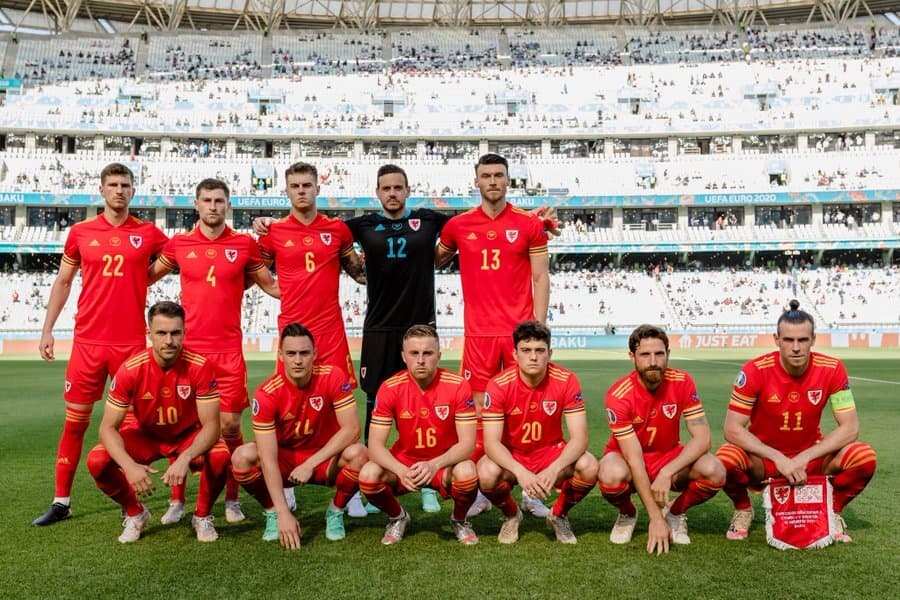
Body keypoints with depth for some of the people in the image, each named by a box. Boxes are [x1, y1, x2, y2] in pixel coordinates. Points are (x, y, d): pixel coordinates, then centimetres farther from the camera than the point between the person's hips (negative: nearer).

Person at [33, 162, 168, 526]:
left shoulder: (148, 233, 2)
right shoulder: (80, 232, 5)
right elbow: (63, 281, 12)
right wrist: (47, 329, 7)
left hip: (132, 342, -1)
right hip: (88, 341, 1)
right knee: (75, 420, 6)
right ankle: (61, 501, 18)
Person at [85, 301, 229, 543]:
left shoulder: (200, 366, -26)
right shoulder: (131, 369, -23)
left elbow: (211, 425, -26)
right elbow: (108, 427, -20)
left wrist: (185, 458, -45)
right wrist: (130, 466, -38)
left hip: (188, 435, -1)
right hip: (144, 434, 2)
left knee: (220, 457, -33)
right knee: (97, 461, -24)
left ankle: (202, 516, -1)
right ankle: (135, 513, 6)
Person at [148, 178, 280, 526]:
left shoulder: (245, 244, 3)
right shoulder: (179, 245, 5)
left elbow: (271, 286, 11)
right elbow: (145, 277, 18)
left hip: (229, 350, -1)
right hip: (188, 348, 1)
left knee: (230, 425, 2)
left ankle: (232, 499, 18)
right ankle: (177, 501, 20)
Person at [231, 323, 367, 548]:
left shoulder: (333, 377, -19)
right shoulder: (266, 394, -21)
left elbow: (351, 429, -22)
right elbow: (268, 459, -24)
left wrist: (310, 463, -25)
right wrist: (283, 512, -30)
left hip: (325, 460, 0)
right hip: (285, 460, 0)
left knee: (358, 454, -32)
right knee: (243, 457, -27)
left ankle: (335, 512, -3)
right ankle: (273, 513, 0)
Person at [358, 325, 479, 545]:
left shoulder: (457, 386, -17)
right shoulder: (390, 388, -13)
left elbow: (467, 443, -18)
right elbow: (375, 444, -15)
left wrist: (434, 464, -35)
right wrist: (402, 471, -34)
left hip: (445, 464, -1)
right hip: (404, 462, 2)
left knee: (467, 473, -34)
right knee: (368, 475, -27)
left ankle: (459, 520, 3)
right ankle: (397, 517, 8)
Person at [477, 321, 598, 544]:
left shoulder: (566, 381, -16)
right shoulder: (499, 385, -19)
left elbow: (579, 437, -20)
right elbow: (491, 442, -22)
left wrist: (554, 469, -37)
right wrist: (520, 472, -39)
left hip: (552, 453, 1)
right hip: (511, 457, -1)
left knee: (589, 467, -28)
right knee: (487, 473, -33)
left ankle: (559, 515, 5)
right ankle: (511, 515, 5)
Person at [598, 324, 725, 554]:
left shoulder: (682, 382, -15)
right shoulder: (618, 395, -24)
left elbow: (702, 438, -18)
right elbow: (634, 459, -25)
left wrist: (667, 473, -32)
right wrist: (656, 517, -27)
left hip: (669, 456, 2)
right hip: (627, 460, -2)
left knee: (714, 471, -28)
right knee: (611, 475, -38)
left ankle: (675, 512, 5)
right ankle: (627, 514, 1)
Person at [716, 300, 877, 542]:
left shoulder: (832, 369, -14)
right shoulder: (755, 370, -19)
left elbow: (850, 427, -13)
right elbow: (733, 429, -19)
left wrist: (804, 458, -22)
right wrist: (778, 458, -28)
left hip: (811, 456, 2)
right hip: (762, 459, -2)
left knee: (865, 456, -25)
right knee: (725, 458, -34)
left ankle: (833, 511, 6)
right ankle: (743, 509, 1)